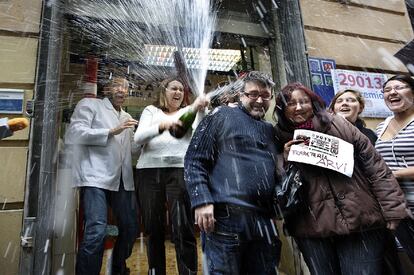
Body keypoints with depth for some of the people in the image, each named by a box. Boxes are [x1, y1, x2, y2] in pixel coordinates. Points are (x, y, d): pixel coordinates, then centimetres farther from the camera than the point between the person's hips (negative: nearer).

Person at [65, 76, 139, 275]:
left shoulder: (126, 117, 24)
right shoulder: (89, 104, 6)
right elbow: (74, 134, -7)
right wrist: (111, 131, -13)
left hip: (122, 180, 6)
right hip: (96, 177, -6)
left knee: (131, 228, 10)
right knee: (96, 232, -17)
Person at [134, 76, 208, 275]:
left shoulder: (187, 112, 16)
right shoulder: (151, 110, 17)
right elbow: (138, 138, 2)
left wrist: (200, 110, -21)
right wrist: (162, 125, -15)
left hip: (179, 169, -1)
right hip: (150, 170, 2)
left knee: (183, 228, -8)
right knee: (153, 227, 8)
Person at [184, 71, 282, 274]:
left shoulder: (269, 130, 22)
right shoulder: (221, 116, 3)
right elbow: (194, 160, -5)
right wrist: (202, 201, -16)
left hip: (263, 221, 7)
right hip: (226, 218, -6)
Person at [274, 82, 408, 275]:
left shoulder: (338, 125, -1)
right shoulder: (280, 141, 2)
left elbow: (375, 167, 0)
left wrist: (394, 211, -3)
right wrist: (286, 160, -12)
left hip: (361, 223, 0)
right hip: (312, 230, 1)